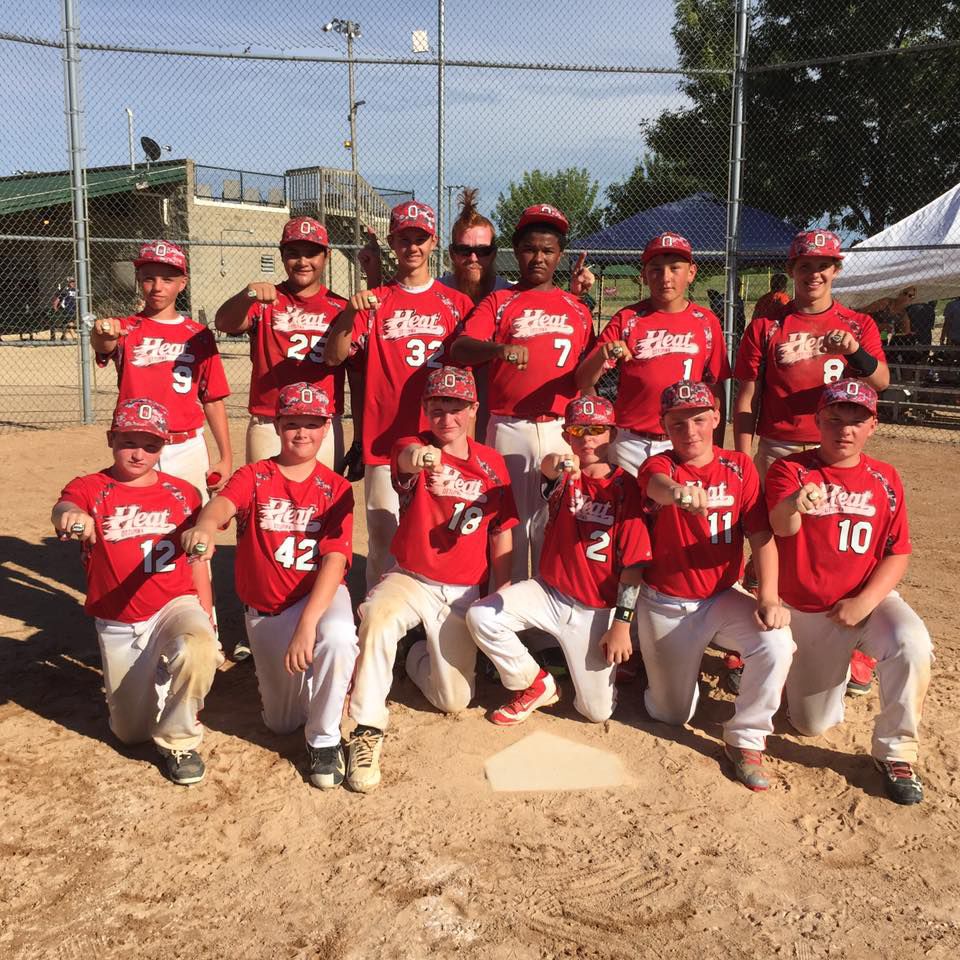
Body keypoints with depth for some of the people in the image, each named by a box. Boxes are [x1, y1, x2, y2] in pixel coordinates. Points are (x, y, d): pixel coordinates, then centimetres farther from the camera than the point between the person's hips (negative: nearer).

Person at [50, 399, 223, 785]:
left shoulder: (182, 493, 1)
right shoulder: (89, 488, -7)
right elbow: (64, 508, -32)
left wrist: (205, 618, 0)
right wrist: (70, 516, -58)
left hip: (176, 605, 0)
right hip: (118, 624, 1)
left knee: (199, 649, -37)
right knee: (131, 732, 10)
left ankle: (179, 741, -11)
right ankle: (152, 672, 43)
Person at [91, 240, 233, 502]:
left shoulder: (199, 336, 5)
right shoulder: (125, 329, 2)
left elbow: (213, 400, 6)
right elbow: (103, 346, -22)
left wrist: (226, 457, 2)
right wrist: (102, 334, -46)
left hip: (188, 450, 1)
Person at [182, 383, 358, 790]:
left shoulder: (336, 489, -5)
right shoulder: (254, 477, -4)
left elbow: (335, 561, -17)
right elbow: (222, 503, -27)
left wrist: (307, 625, -31)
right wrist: (206, 525, -54)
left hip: (320, 595, -2)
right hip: (264, 611, 2)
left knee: (338, 635, -38)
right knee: (281, 722, 8)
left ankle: (324, 740, -16)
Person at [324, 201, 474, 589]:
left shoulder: (456, 303, 8)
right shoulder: (373, 301, 8)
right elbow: (333, 356, -1)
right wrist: (350, 314, -17)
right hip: (385, 444, 0)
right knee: (383, 547, 3)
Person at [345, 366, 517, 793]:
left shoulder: (492, 463, 2)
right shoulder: (413, 447, -8)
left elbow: (501, 534, 6)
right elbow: (406, 455, -36)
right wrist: (417, 457, -61)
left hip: (464, 593, 3)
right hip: (410, 580, -2)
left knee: (454, 700, 1)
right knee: (378, 617, -37)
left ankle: (420, 657, 35)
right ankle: (368, 730, -24)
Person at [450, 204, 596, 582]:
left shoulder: (577, 308, 14)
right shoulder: (498, 302, 7)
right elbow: (458, 349, -10)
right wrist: (499, 348, -29)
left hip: (561, 428, 2)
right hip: (509, 427, -1)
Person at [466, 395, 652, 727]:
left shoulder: (624, 487, -11)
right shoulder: (563, 477, -2)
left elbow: (633, 565, -12)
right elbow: (547, 468, -30)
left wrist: (622, 624, -16)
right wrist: (557, 463, -55)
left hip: (597, 610, -3)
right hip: (549, 591, 3)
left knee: (598, 712, -1)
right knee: (480, 616, -20)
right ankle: (535, 685, 5)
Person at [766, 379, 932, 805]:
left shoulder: (885, 479, 0)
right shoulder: (790, 470, -9)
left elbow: (897, 554, 0)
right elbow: (781, 527, -29)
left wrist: (865, 602, -16)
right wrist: (793, 505, -53)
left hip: (870, 600, 1)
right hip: (807, 613, -1)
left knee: (912, 644, -33)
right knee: (811, 724, 5)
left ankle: (896, 752, -12)